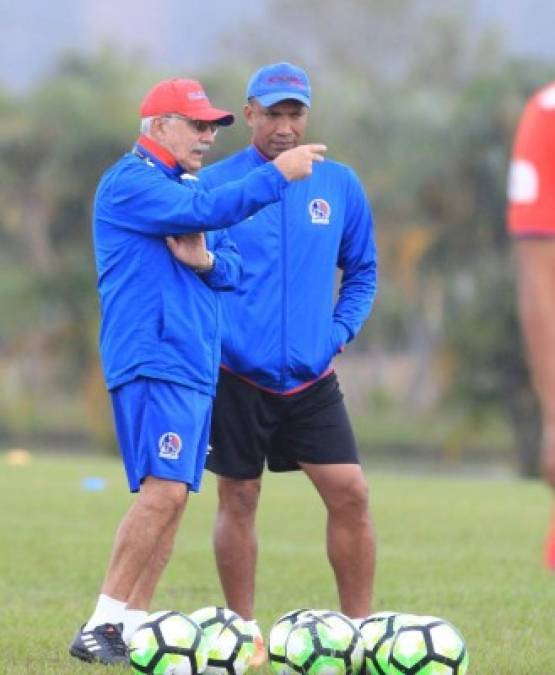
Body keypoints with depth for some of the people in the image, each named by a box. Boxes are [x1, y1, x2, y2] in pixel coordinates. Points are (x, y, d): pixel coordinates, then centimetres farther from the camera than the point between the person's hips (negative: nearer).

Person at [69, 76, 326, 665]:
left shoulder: (186, 185, 22)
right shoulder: (130, 182, -7)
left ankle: (133, 624, 8)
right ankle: (100, 628, -18)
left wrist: (206, 260, -4)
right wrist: (276, 175, -21)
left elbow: (234, 267, 19)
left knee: (174, 497, 6)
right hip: (152, 362, -9)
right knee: (163, 489, -19)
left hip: (195, 364, 9)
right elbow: (201, 211, -22)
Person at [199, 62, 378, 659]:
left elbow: (362, 271, 16)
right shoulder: (213, 185, -4)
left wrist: (340, 329, 2)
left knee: (350, 494, -6)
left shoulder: (339, 185, 6)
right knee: (237, 500, 4)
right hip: (236, 378, -2)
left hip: (311, 379, 2)